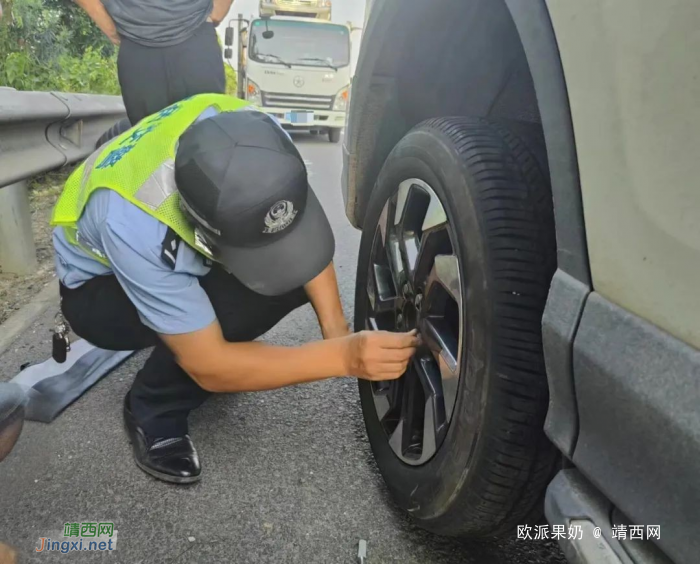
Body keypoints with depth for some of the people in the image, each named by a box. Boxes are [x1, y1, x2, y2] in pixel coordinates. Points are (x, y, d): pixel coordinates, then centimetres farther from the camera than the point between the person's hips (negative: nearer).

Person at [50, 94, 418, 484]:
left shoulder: (257, 135, -30)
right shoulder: (133, 225, -43)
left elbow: (305, 231, -15)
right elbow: (209, 367, -36)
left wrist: (335, 327, -26)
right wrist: (343, 356, -43)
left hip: (184, 258, 5)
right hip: (97, 287, -5)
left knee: (301, 266, -16)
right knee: (232, 306, -34)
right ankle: (153, 410, -7)